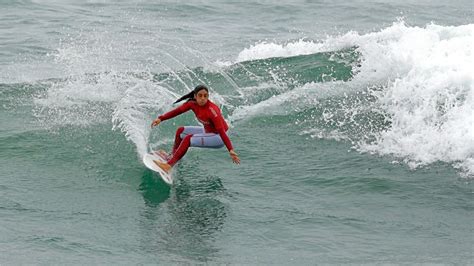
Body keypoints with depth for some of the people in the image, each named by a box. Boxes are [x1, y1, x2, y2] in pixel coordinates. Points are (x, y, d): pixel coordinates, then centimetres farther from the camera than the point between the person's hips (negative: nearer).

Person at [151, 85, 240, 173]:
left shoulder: (212, 110, -30)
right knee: (181, 131, 13)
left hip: (218, 137, -8)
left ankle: (169, 165, -21)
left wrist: (231, 150, -39)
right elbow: (177, 111, -4)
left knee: (188, 138, -23)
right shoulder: (193, 104, -10)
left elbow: (222, 131, -33)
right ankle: (172, 156, 26)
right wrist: (161, 118, -16)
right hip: (207, 131, 8)